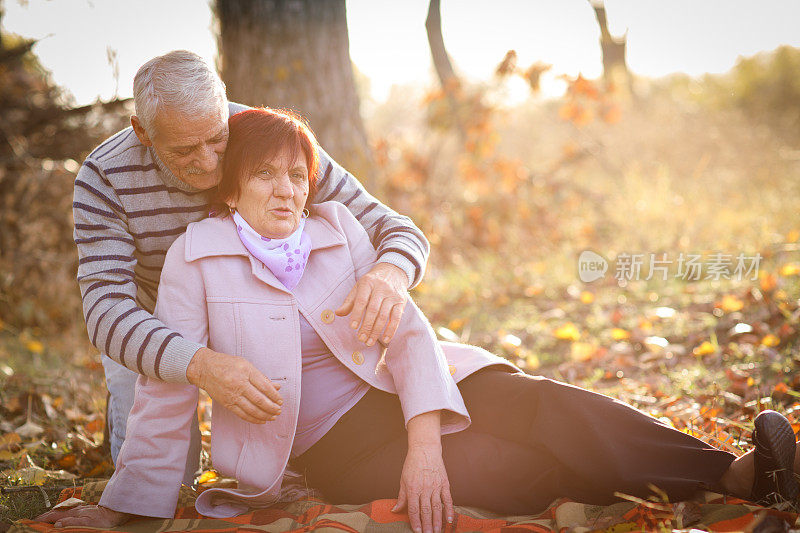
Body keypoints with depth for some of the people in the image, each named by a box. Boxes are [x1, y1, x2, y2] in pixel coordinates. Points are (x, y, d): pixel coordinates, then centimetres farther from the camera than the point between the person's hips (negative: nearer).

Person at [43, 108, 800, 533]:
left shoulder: (337, 231, 0)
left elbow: (406, 328, -7)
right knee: (516, 471, -24)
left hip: (387, 393, 4)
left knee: (529, 402, -25)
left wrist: (425, 444, -21)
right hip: (326, 445, -4)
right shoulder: (197, 256, -9)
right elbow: (167, 386, -6)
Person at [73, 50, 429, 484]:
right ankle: (127, 406, 26)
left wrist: (389, 275, -54)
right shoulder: (106, 179, -31)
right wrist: (200, 365, -58)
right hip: (150, 334, -1)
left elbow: (394, 230, -27)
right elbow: (106, 310, -38)